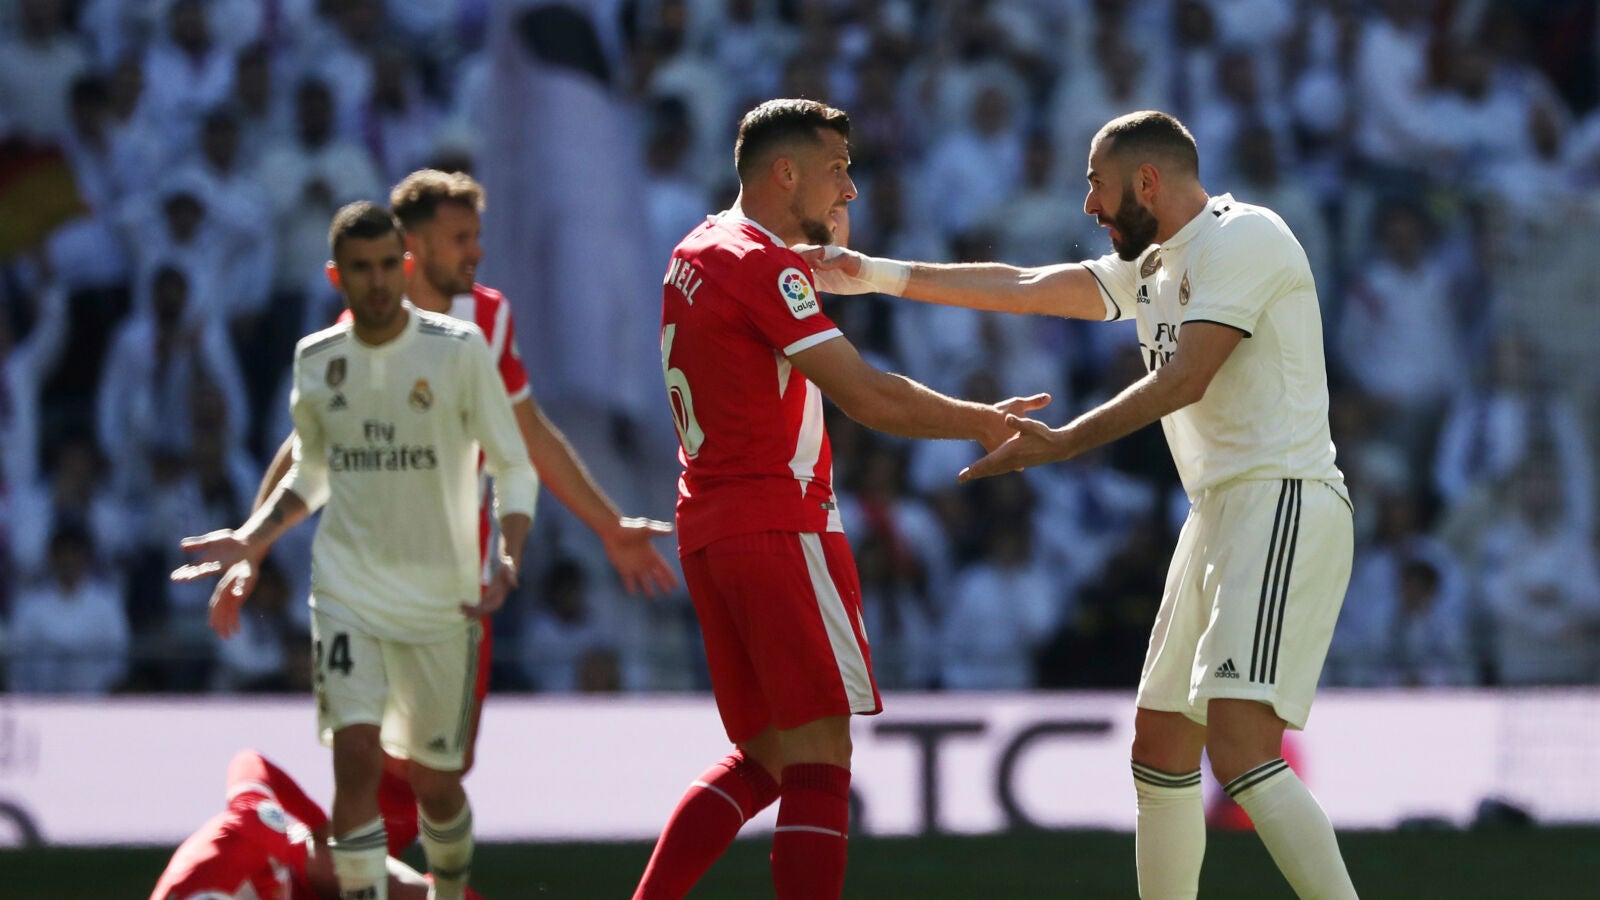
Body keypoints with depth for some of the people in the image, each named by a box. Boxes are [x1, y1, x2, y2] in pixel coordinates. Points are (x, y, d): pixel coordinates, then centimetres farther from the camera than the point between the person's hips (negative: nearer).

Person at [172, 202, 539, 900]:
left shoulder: (459, 349, -7)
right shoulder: (315, 359, 3)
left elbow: (513, 470, -2)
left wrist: (509, 558, -19)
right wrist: (250, 541, 4)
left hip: (440, 598, -1)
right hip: (347, 587, 1)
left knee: (436, 781, 7)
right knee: (356, 757, -17)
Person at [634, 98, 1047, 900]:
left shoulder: (697, 254, 15)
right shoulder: (762, 265, -13)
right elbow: (864, 395, -18)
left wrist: (826, 248, 20)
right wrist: (984, 423, -9)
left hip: (707, 527, 9)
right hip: (780, 524, -9)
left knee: (764, 756, 15)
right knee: (818, 758, -10)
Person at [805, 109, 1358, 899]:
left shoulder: (1241, 238, -9)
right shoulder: (1153, 267, 20)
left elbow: (1184, 379, -17)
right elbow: (1023, 288, 24)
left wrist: (1062, 443, -17)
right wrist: (875, 275, 23)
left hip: (1280, 507, -10)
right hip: (1220, 513, 10)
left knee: (1238, 747, -24)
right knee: (1160, 744, 13)